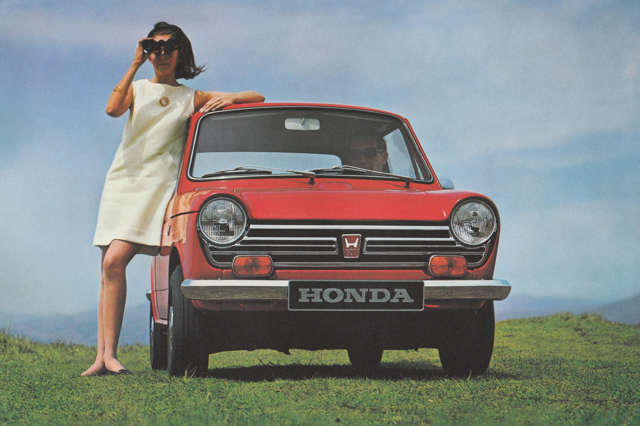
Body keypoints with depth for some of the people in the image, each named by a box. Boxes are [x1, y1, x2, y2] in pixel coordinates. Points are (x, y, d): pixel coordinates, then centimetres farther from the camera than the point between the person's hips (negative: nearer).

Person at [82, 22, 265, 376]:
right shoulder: (137, 88, 17)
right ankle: (103, 355, -10)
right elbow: (113, 109, -7)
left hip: (157, 184, -3)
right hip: (122, 179, 3)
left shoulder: (192, 98, 12)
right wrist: (135, 64, -6)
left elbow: (257, 98, 14)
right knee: (110, 266, -6)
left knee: (115, 261, -20)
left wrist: (228, 99, -6)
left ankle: (108, 354, -22)